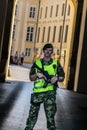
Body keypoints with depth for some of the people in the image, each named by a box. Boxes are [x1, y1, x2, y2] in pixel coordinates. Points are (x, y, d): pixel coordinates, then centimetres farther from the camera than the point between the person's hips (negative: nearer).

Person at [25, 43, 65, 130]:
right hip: (38, 92, 1)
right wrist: (37, 74, -11)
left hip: (50, 93, -1)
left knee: (50, 115, -4)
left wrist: (56, 78, -9)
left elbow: (62, 77, 13)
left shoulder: (56, 64, 9)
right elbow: (31, 78, 9)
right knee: (33, 114, 7)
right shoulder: (37, 63, 9)